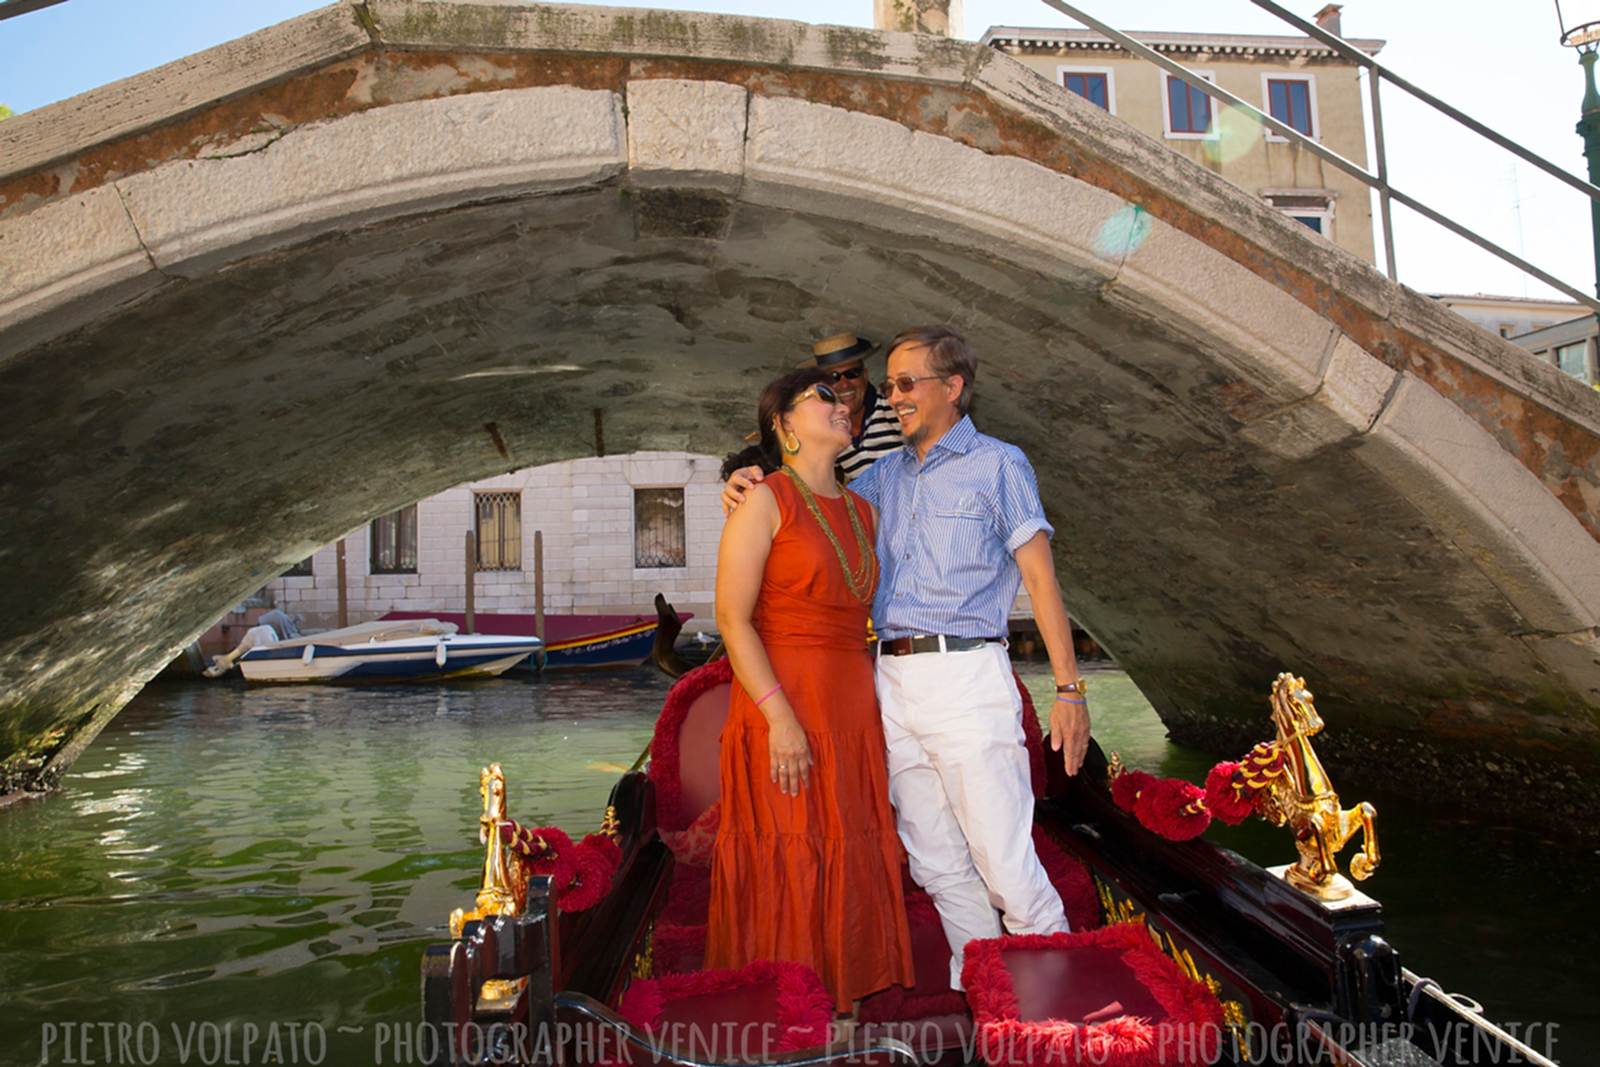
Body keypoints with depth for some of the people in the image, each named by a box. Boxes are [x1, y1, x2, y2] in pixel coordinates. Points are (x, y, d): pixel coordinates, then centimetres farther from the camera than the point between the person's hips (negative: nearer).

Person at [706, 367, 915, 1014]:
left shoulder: (863, 512, 14)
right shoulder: (765, 501, -6)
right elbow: (731, 616, -13)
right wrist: (780, 715, -20)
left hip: (853, 708, 6)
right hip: (784, 708, -6)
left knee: (852, 865, 12)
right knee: (789, 870, 1)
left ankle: (844, 1004, 28)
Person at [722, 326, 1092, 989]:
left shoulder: (997, 465, 2)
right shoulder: (885, 475, 17)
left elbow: (1040, 578, -3)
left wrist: (1069, 688, -9)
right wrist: (752, 489, 3)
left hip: (966, 678, -6)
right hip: (894, 681, 6)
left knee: (1005, 865, -4)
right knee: (939, 867, 12)